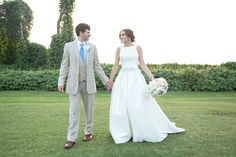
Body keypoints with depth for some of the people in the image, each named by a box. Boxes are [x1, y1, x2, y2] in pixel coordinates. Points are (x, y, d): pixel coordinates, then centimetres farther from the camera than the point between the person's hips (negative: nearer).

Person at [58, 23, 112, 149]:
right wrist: (61, 82, -4)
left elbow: (96, 66, 8)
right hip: (74, 83, -2)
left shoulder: (92, 47, 7)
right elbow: (64, 65, 2)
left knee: (89, 109, 10)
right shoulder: (68, 46, 2)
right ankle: (71, 138, 4)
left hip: (88, 83, 2)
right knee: (73, 111, -2)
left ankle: (88, 132, 26)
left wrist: (105, 80, 6)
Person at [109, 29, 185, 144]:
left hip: (136, 78, -2)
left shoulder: (138, 48, 4)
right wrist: (110, 80, 8)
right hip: (123, 79, 2)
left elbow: (142, 64, 1)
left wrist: (151, 77, -8)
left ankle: (145, 131, 13)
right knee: (121, 106, 0)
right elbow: (115, 66, 9)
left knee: (141, 105, -4)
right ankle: (123, 133, 16)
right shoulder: (119, 49, 8)